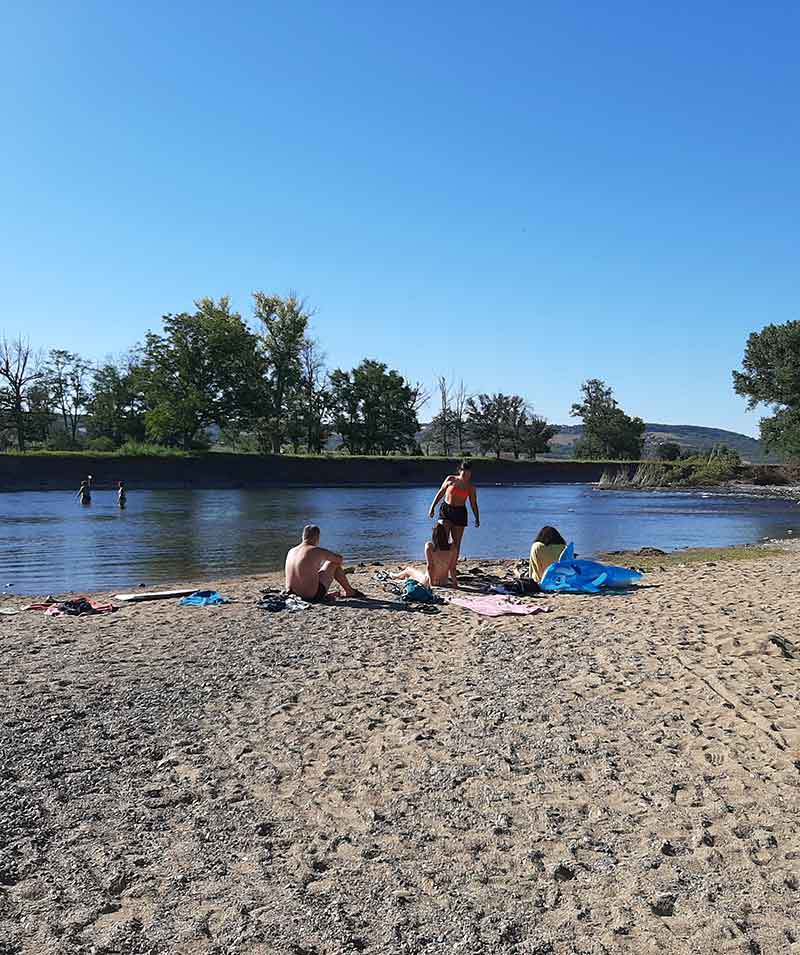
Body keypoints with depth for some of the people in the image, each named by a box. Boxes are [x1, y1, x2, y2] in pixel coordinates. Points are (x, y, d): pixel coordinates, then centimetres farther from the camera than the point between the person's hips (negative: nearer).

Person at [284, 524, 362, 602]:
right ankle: (350, 592, 27)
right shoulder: (317, 551, -12)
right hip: (312, 596, -6)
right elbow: (340, 559, 3)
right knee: (334, 564, 12)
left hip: (293, 593, 6)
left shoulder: (291, 552, 6)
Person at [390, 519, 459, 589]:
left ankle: (396, 575, 62)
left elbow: (429, 566, -17)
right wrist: (455, 582, 3)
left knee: (408, 569, 30)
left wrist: (430, 581, -9)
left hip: (428, 581, -3)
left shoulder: (429, 545, -18)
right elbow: (452, 568, -7)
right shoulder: (452, 548, -11)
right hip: (444, 581, 3)